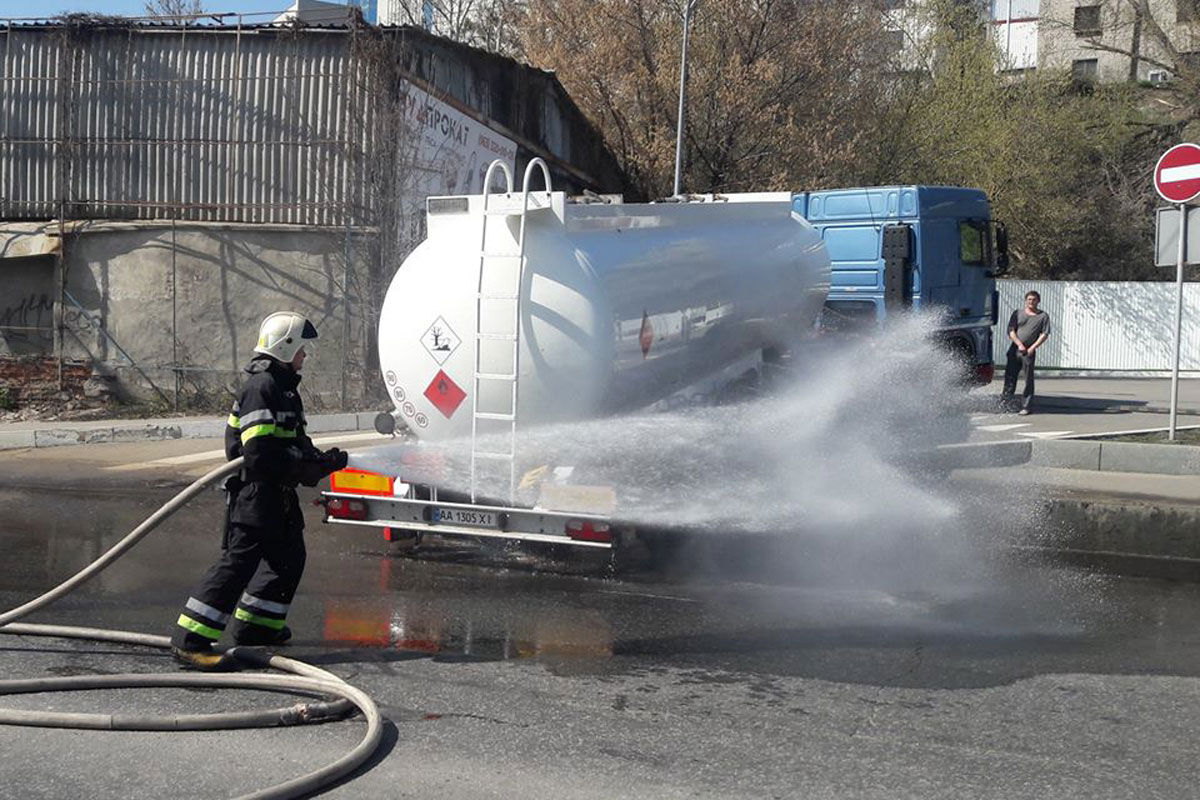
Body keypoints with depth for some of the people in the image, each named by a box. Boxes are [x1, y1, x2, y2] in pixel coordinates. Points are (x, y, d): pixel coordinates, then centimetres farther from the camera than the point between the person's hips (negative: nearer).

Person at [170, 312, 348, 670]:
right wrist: (316, 465, -19)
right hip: (254, 493, -11)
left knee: (289, 556, 19)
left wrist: (320, 459, 4)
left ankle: (256, 626, 30)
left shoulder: (283, 387, 17)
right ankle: (190, 640, -12)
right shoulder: (260, 387, -17)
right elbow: (261, 454, -25)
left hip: (277, 493, 11)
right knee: (240, 560, -13)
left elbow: (295, 444, 22)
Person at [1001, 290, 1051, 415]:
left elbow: (1044, 334, 2)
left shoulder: (1043, 316, 7)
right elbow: (1011, 330, 5)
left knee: (1028, 379, -3)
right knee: (1010, 376, 2)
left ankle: (1025, 406, 1)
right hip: (1015, 349, 2)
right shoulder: (1018, 313, 11)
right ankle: (1005, 400, 14)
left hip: (1029, 351, -2)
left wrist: (1032, 348, -9)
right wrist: (1019, 344, -8)